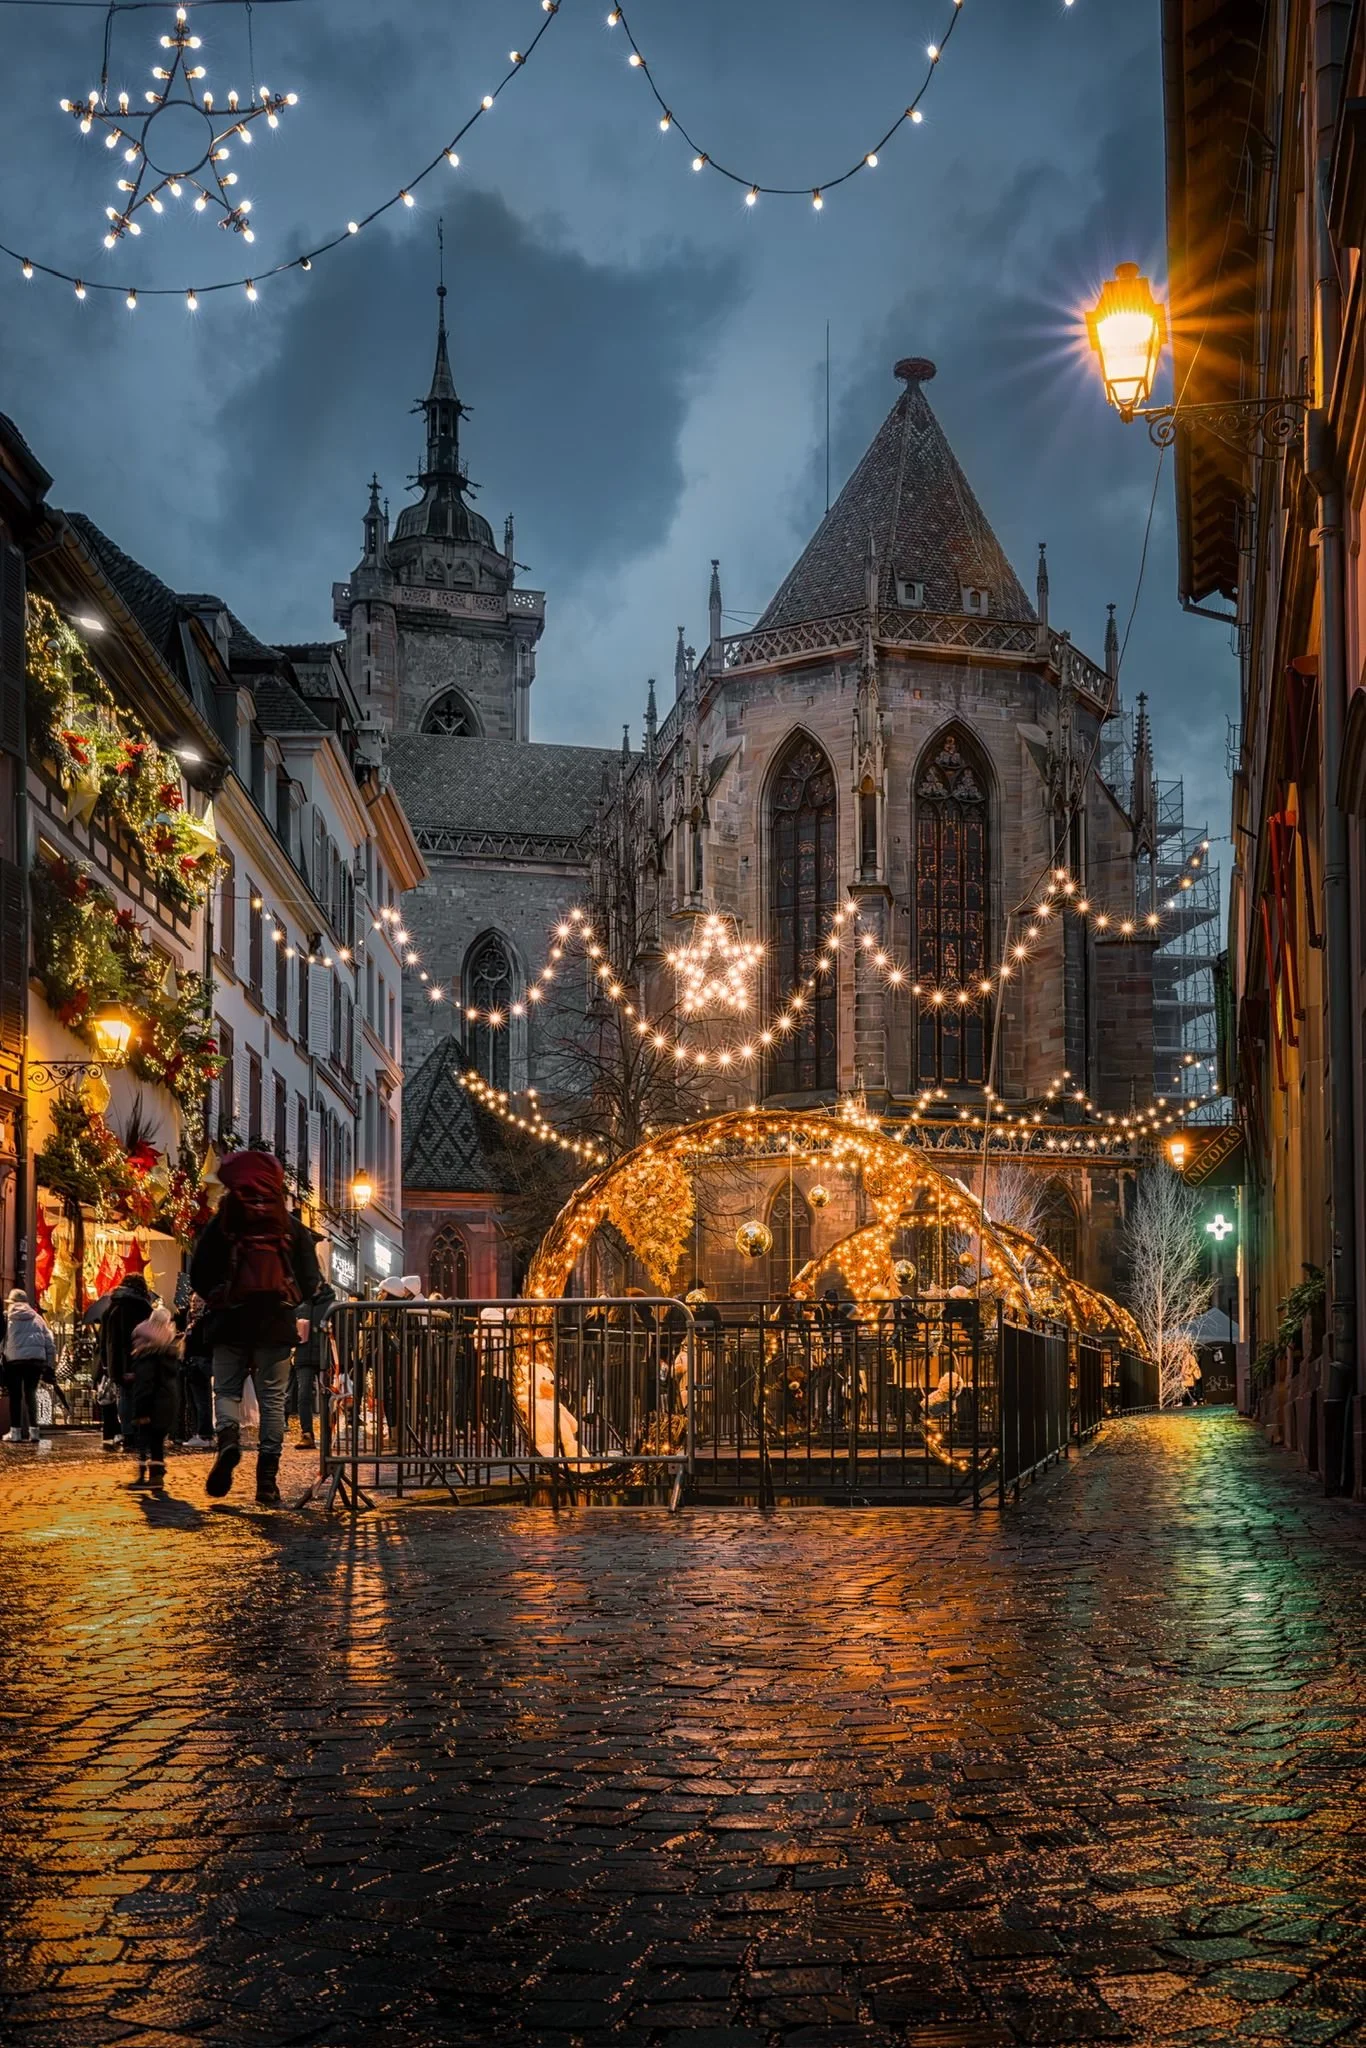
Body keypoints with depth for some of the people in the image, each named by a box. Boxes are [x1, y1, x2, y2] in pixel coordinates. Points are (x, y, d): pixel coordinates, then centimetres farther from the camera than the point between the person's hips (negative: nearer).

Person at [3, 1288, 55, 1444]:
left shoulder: (6, 1317, 6)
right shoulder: (37, 1318, 16)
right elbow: (49, 1342, 13)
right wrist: (50, 1365, 15)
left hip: (14, 1360, -3)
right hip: (36, 1359, 3)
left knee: (15, 1396, 6)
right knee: (31, 1394, 10)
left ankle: (15, 1431, 3)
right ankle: (34, 1431, 2)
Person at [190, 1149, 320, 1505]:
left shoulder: (220, 1223, 1)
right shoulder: (292, 1226, 4)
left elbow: (198, 1276, 1)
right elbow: (311, 1281, 3)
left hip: (231, 1321, -1)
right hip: (276, 1325, 1)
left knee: (226, 1390, 11)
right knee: (273, 1399, 5)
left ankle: (228, 1437, -22)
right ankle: (267, 1481, 0)